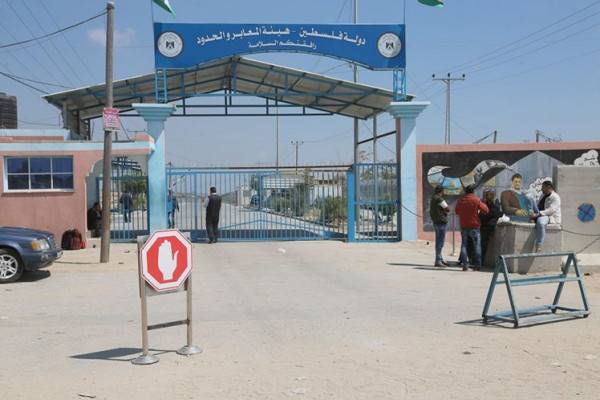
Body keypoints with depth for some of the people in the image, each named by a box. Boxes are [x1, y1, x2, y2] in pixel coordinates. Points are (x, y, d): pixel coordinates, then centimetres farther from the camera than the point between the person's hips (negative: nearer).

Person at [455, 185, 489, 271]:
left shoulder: (460, 200, 5)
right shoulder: (476, 200, -7)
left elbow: (456, 212, 17)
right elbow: (486, 210, -8)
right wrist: (483, 204, 9)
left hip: (463, 226, 3)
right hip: (474, 226, -3)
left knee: (464, 245, 7)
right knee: (477, 246, 4)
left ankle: (464, 265, 1)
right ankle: (477, 265, 2)